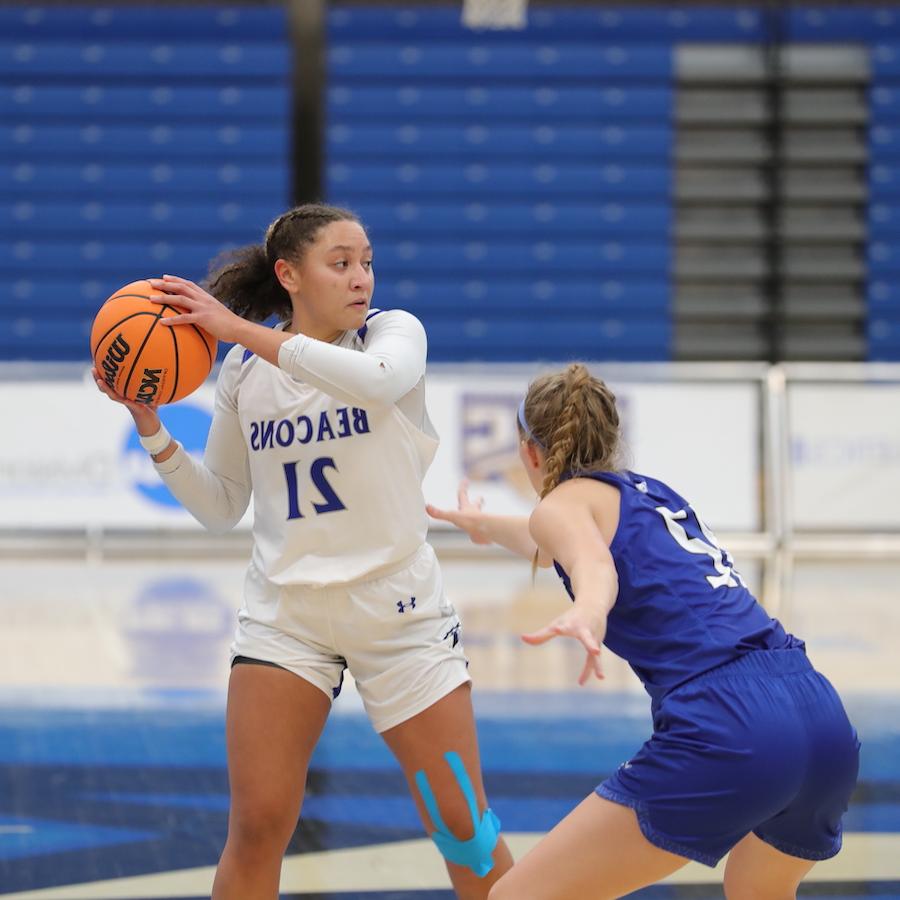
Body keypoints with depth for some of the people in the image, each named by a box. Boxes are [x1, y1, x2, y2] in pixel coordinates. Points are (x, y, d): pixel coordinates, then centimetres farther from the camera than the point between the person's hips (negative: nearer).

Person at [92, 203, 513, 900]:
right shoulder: (242, 371, 3)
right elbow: (221, 508, 10)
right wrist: (149, 422, -3)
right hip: (285, 610, 2)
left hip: (397, 607, -2)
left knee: (463, 827, -1)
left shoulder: (395, 330, -4)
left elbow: (380, 379, -30)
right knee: (256, 830, -4)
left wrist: (241, 329, -29)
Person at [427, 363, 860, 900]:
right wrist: (485, 524, 71)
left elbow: (594, 565, -17)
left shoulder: (565, 500, 8)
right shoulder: (653, 492, 30)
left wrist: (586, 616, -39)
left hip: (725, 735, -8)